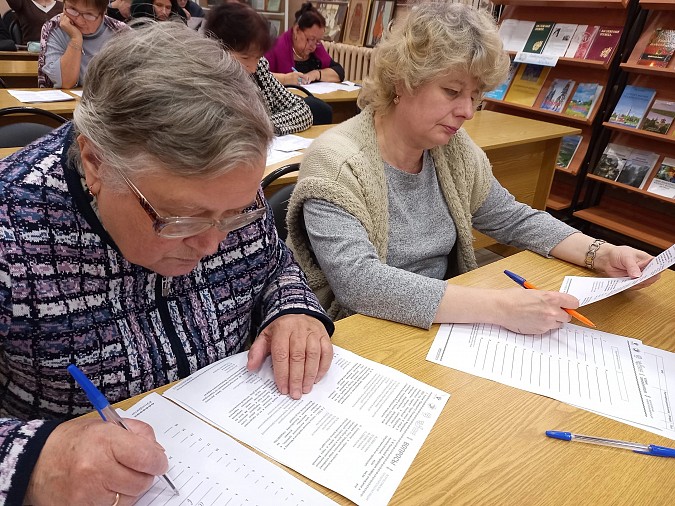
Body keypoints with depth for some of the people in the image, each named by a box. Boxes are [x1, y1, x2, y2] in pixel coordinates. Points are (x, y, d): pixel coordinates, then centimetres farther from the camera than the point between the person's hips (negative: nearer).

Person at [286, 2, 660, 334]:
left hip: (443, 323, 6)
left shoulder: (455, 149, 1)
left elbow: (515, 219, 12)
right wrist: (499, 308, -34)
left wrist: (600, 254, -3)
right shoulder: (336, 163, -20)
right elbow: (357, 282, -32)